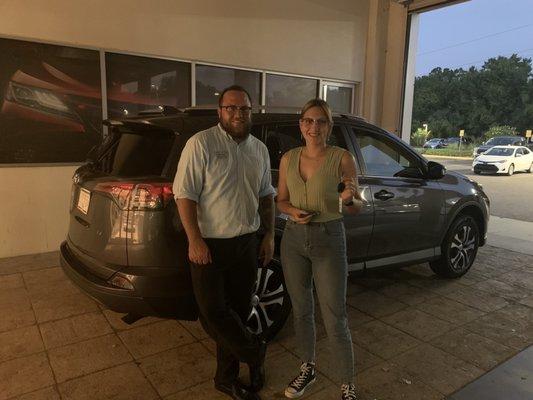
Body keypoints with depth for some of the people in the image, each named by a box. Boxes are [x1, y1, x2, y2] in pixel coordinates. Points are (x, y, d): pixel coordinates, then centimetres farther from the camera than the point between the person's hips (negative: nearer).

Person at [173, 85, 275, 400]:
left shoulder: (259, 149, 9)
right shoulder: (201, 143, -9)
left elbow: (266, 195, 16)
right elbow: (185, 194, -12)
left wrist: (270, 235, 10)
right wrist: (195, 240, -17)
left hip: (246, 243, 5)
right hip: (210, 244, -4)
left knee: (238, 311, 12)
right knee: (214, 311, -1)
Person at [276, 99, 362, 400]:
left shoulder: (343, 158, -7)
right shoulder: (289, 159, 3)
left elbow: (357, 207, -1)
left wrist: (349, 199, -24)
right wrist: (294, 211, -11)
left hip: (329, 240, -4)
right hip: (294, 239, 4)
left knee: (335, 320, 0)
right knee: (301, 310, 17)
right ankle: (308, 369, 39)